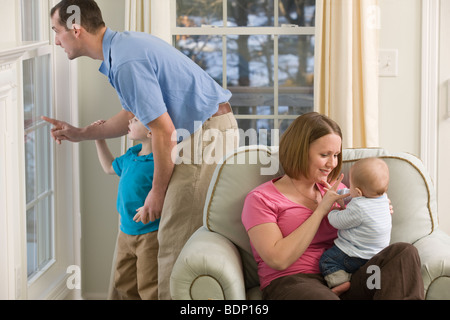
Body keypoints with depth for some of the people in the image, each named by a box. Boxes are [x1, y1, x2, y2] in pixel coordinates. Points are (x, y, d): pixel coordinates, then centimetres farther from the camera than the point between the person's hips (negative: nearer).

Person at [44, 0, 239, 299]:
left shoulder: (126, 63, -20)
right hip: (209, 129, 10)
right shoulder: (124, 46, 13)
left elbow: (164, 131, -19)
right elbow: (132, 115, 24)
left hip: (206, 136, -10)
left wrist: (158, 191, -8)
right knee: (191, 239, 14)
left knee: (176, 243, -6)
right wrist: (80, 134, 21)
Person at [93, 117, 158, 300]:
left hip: (150, 234, -9)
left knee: (149, 289, -3)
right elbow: (110, 167, 27)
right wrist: (99, 140, 23)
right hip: (126, 232, 9)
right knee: (124, 284, 18)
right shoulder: (131, 155, 7)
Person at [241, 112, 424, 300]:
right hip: (291, 283, -7)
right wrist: (321, 210, -7)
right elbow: (279, 259, -10)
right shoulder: (260, 199, 4)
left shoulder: (336, 189, 22)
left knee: (404, 252, -21)